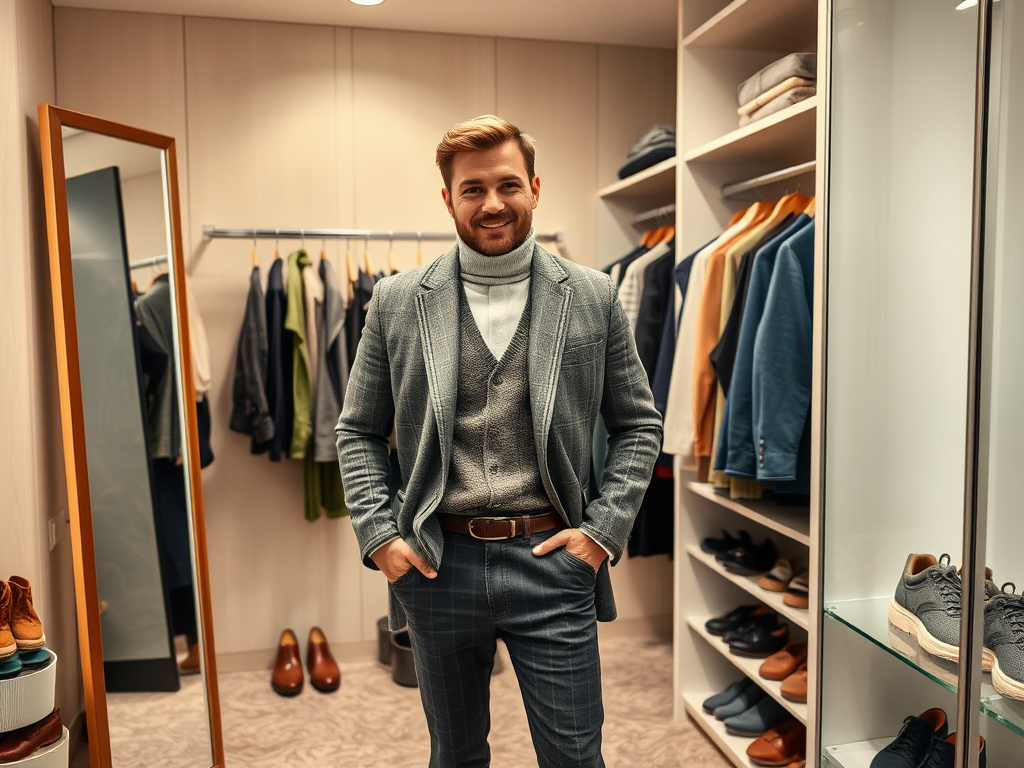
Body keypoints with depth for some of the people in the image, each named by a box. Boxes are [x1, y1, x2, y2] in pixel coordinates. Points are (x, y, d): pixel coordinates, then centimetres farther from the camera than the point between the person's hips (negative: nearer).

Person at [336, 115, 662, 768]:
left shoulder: (593, 297, 1)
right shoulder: (397, 302, 2)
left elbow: (638, 424, 6)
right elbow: (359, 432, 7)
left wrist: (604, 529, -4)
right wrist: (379, 536, -3)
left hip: (552, 561, -1)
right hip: (436, 562, 1)